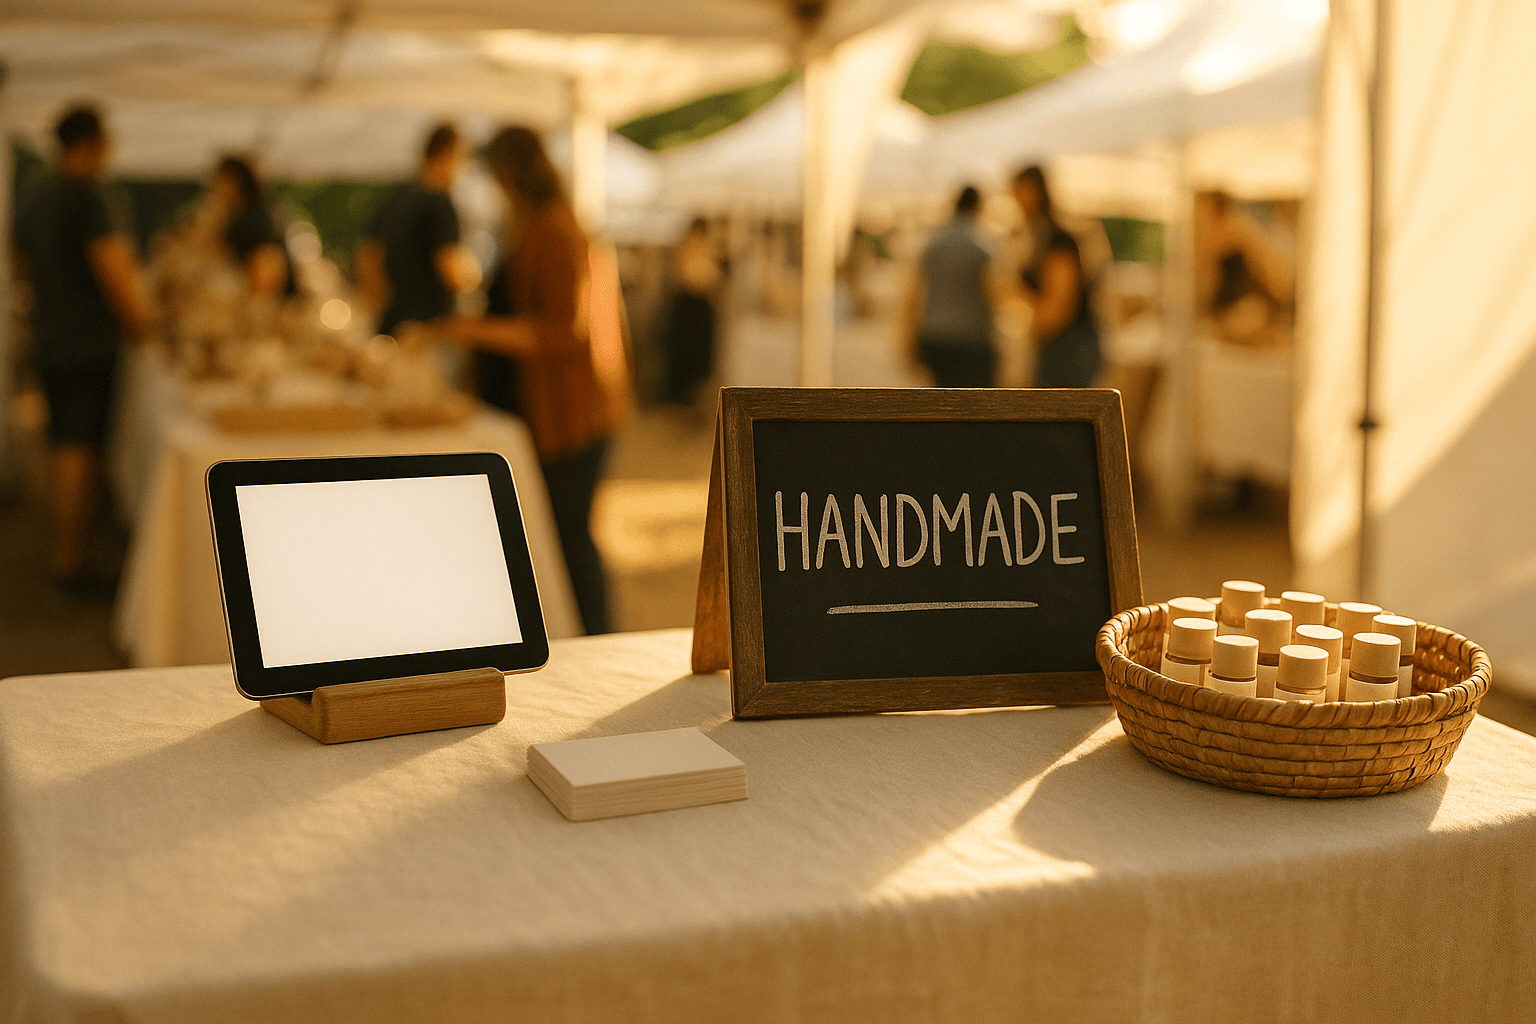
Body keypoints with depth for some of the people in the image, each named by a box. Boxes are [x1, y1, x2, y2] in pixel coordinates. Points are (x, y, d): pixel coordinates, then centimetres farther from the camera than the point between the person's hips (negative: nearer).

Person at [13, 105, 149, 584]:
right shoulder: (84, 194, -14)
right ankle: (70, 560, -4)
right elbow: (111, 266, -18)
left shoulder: (33, 198, 14)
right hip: (88, 342, -8)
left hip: (48, 342, 9)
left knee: (64, 446, 14)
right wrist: (136, 320, -5)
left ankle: (65, 550, 21)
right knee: (79, 449, -6)